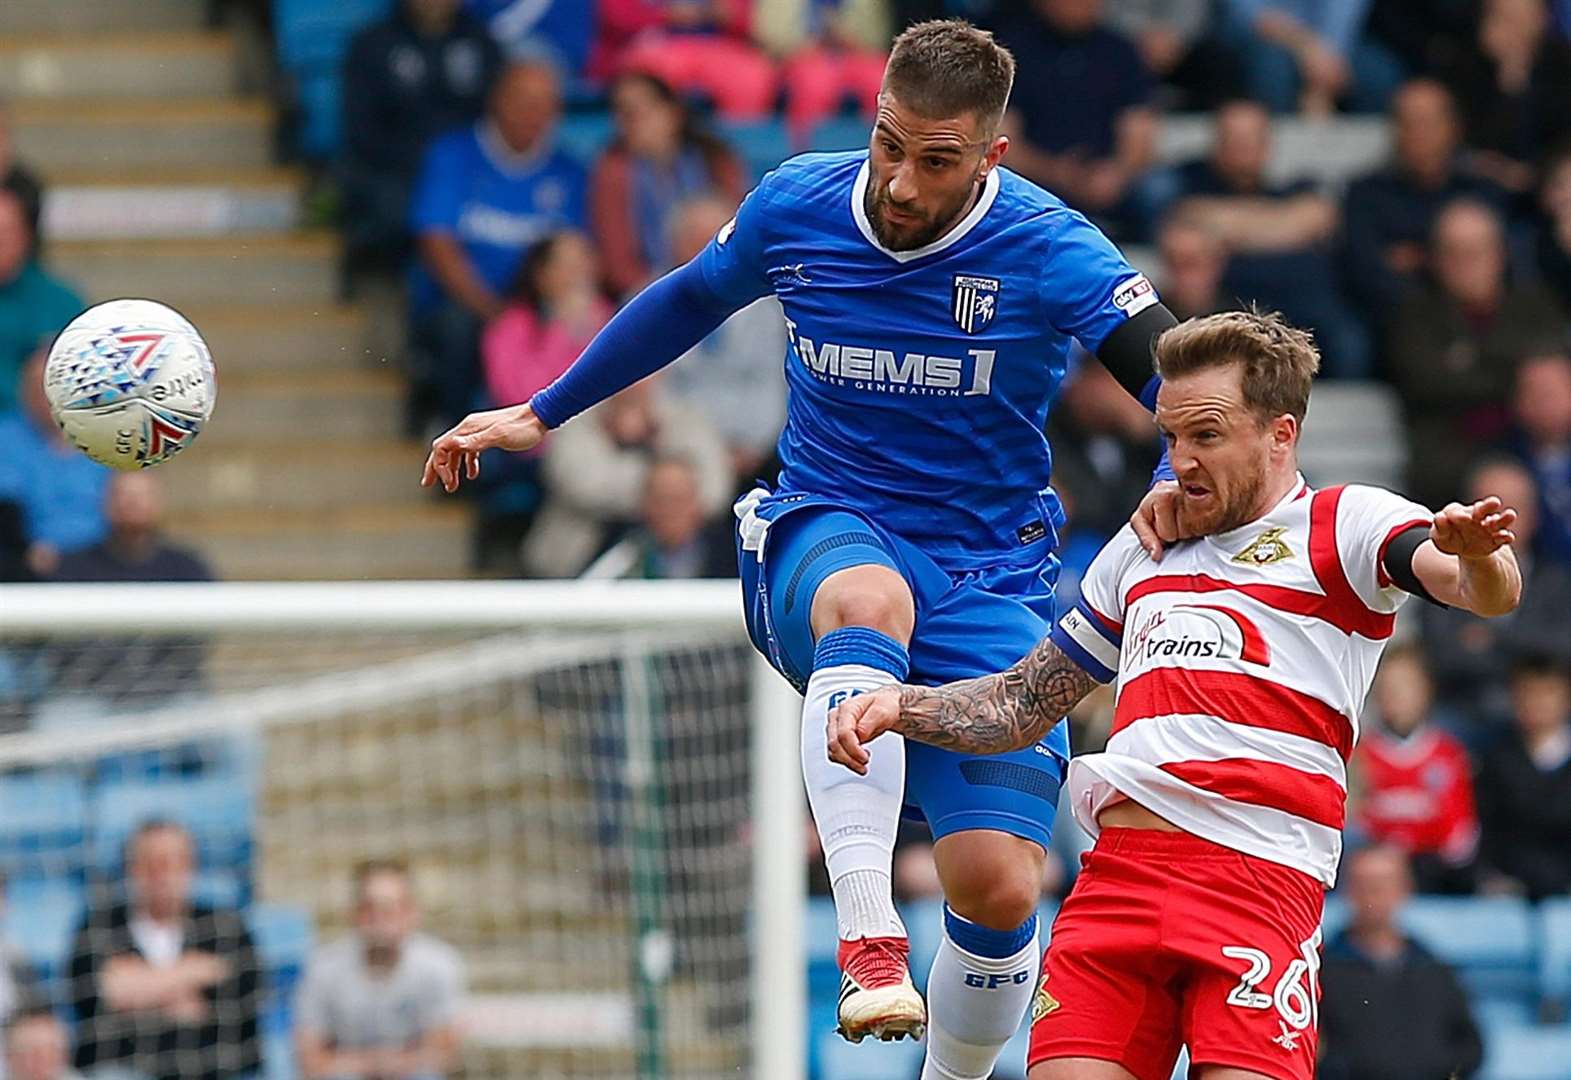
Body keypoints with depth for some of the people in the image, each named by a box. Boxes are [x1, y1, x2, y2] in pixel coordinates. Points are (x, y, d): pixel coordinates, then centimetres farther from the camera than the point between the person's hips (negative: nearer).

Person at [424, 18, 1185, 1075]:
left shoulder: (1048, 250, -12)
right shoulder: (796, 205, -3)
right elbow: (691, 299, 18)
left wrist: (1180, 480, -41)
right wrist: (543, 413, 25)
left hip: (989, 586, 0)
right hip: (823, 537, 0)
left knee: (998, 886, -15)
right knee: (868, 599, -41)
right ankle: (868, 946, -50)